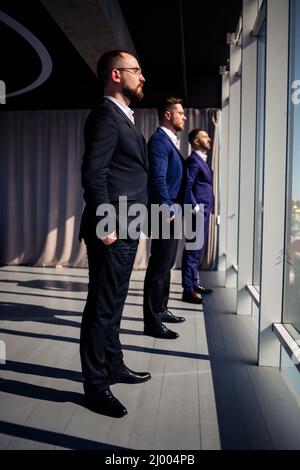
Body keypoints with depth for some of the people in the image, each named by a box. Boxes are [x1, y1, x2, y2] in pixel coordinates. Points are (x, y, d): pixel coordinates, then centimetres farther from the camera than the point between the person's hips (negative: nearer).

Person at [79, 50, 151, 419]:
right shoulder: (105, 115, -10)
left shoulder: (123, 117, 20)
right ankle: (95, 384, 14)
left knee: (113, 304, 18)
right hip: (112, 231, -10)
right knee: (102, 307, 0)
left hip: (125, 230, 10)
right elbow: (93, 173, -19)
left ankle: (113, 367, 33)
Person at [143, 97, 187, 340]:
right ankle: (152, 322, 2)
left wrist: (175, 211, 15)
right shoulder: (159, 140, -11)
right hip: (166, 214, -10)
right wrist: (168, 210, -22)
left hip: (173, 213, 10)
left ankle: (161, 310, 31)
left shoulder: (170, 141, 20)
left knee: (166, 265, 17)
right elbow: (158, 179, -21)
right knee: (159, 268, -6)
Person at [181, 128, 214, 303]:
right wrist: (195, 208, -20)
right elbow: (187, 186, -18)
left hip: (204, 211, 10)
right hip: (197, 212, -10)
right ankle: (188, 290, 0)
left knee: (198, 249, 16)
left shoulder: (203, 160, 18)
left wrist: (207, 209, 15)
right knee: (193, 250, -6)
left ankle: (194, 283, 28)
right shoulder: (193, 160, -11)